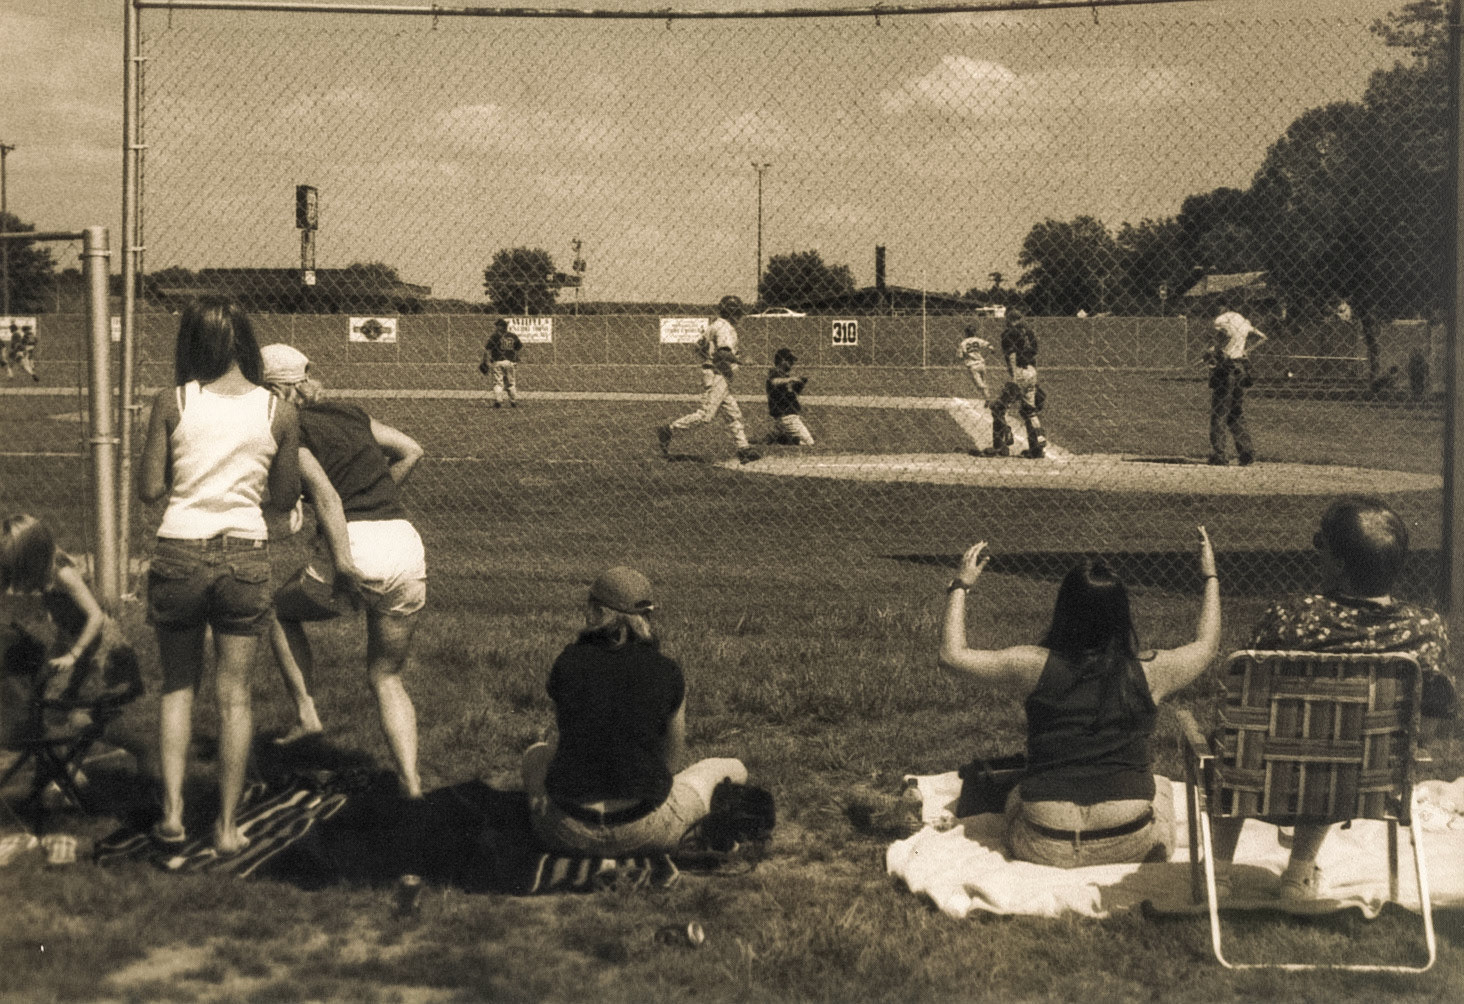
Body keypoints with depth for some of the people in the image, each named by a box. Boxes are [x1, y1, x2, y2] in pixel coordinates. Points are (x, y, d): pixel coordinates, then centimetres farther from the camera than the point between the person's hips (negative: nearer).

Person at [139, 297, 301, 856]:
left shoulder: (172, 403, -4)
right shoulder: (278, 412, -2)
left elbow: (149, 490, -3)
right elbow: (284, 500, 5)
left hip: (180, 552, 0)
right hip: (246, 555, 0)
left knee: (177, 687, 17)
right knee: (234, 694, 10)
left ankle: (172, 813, 10)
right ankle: (227, 827, 13)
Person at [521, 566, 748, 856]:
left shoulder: (568, 662, -3)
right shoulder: (666, 673, -5)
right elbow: (673, 758, 9)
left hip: (567, 834, 1)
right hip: (643, 834, -1)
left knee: (536, 755, 35)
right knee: (730, 769, 25)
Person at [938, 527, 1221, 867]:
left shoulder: (1035, 666, -10)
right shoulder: (1149, 672, -6)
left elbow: (952, 654, 3)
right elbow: (1206, 645, 15)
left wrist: (960, 586, 15)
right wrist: (1211, 577, 28)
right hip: (1128, 845, 0)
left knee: (1016, 796, 35)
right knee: (1160, 786, 33)